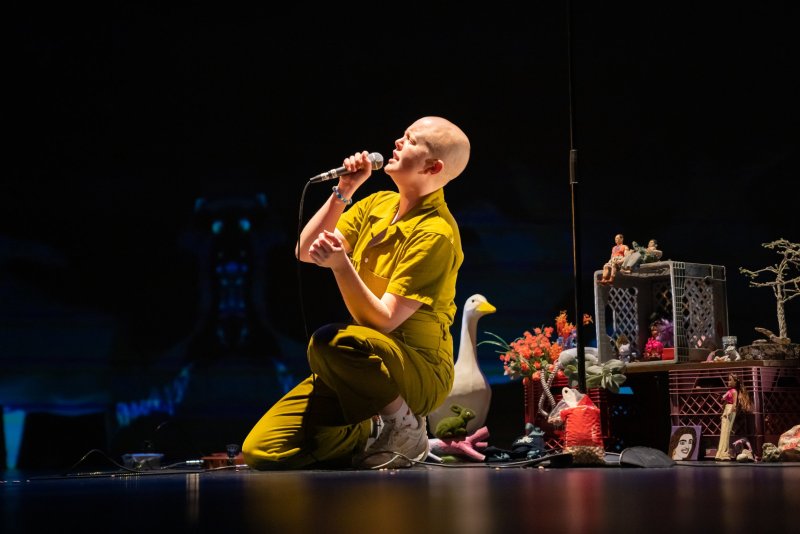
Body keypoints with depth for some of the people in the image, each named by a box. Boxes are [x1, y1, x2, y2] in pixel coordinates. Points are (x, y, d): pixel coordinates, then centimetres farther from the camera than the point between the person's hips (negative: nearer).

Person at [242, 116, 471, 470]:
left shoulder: (436, 233, -16)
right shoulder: (377, 204, 9)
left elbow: (383, 321, -20)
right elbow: (306, 252, 4)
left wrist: (341, 264, -33)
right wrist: (342, 193, -3)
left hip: (418, 371, -6)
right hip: (367, 368, 7)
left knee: (329, 341, -40)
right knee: (259, 451, -10)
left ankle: (403, 427, -15)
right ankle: (374, 437, 6)